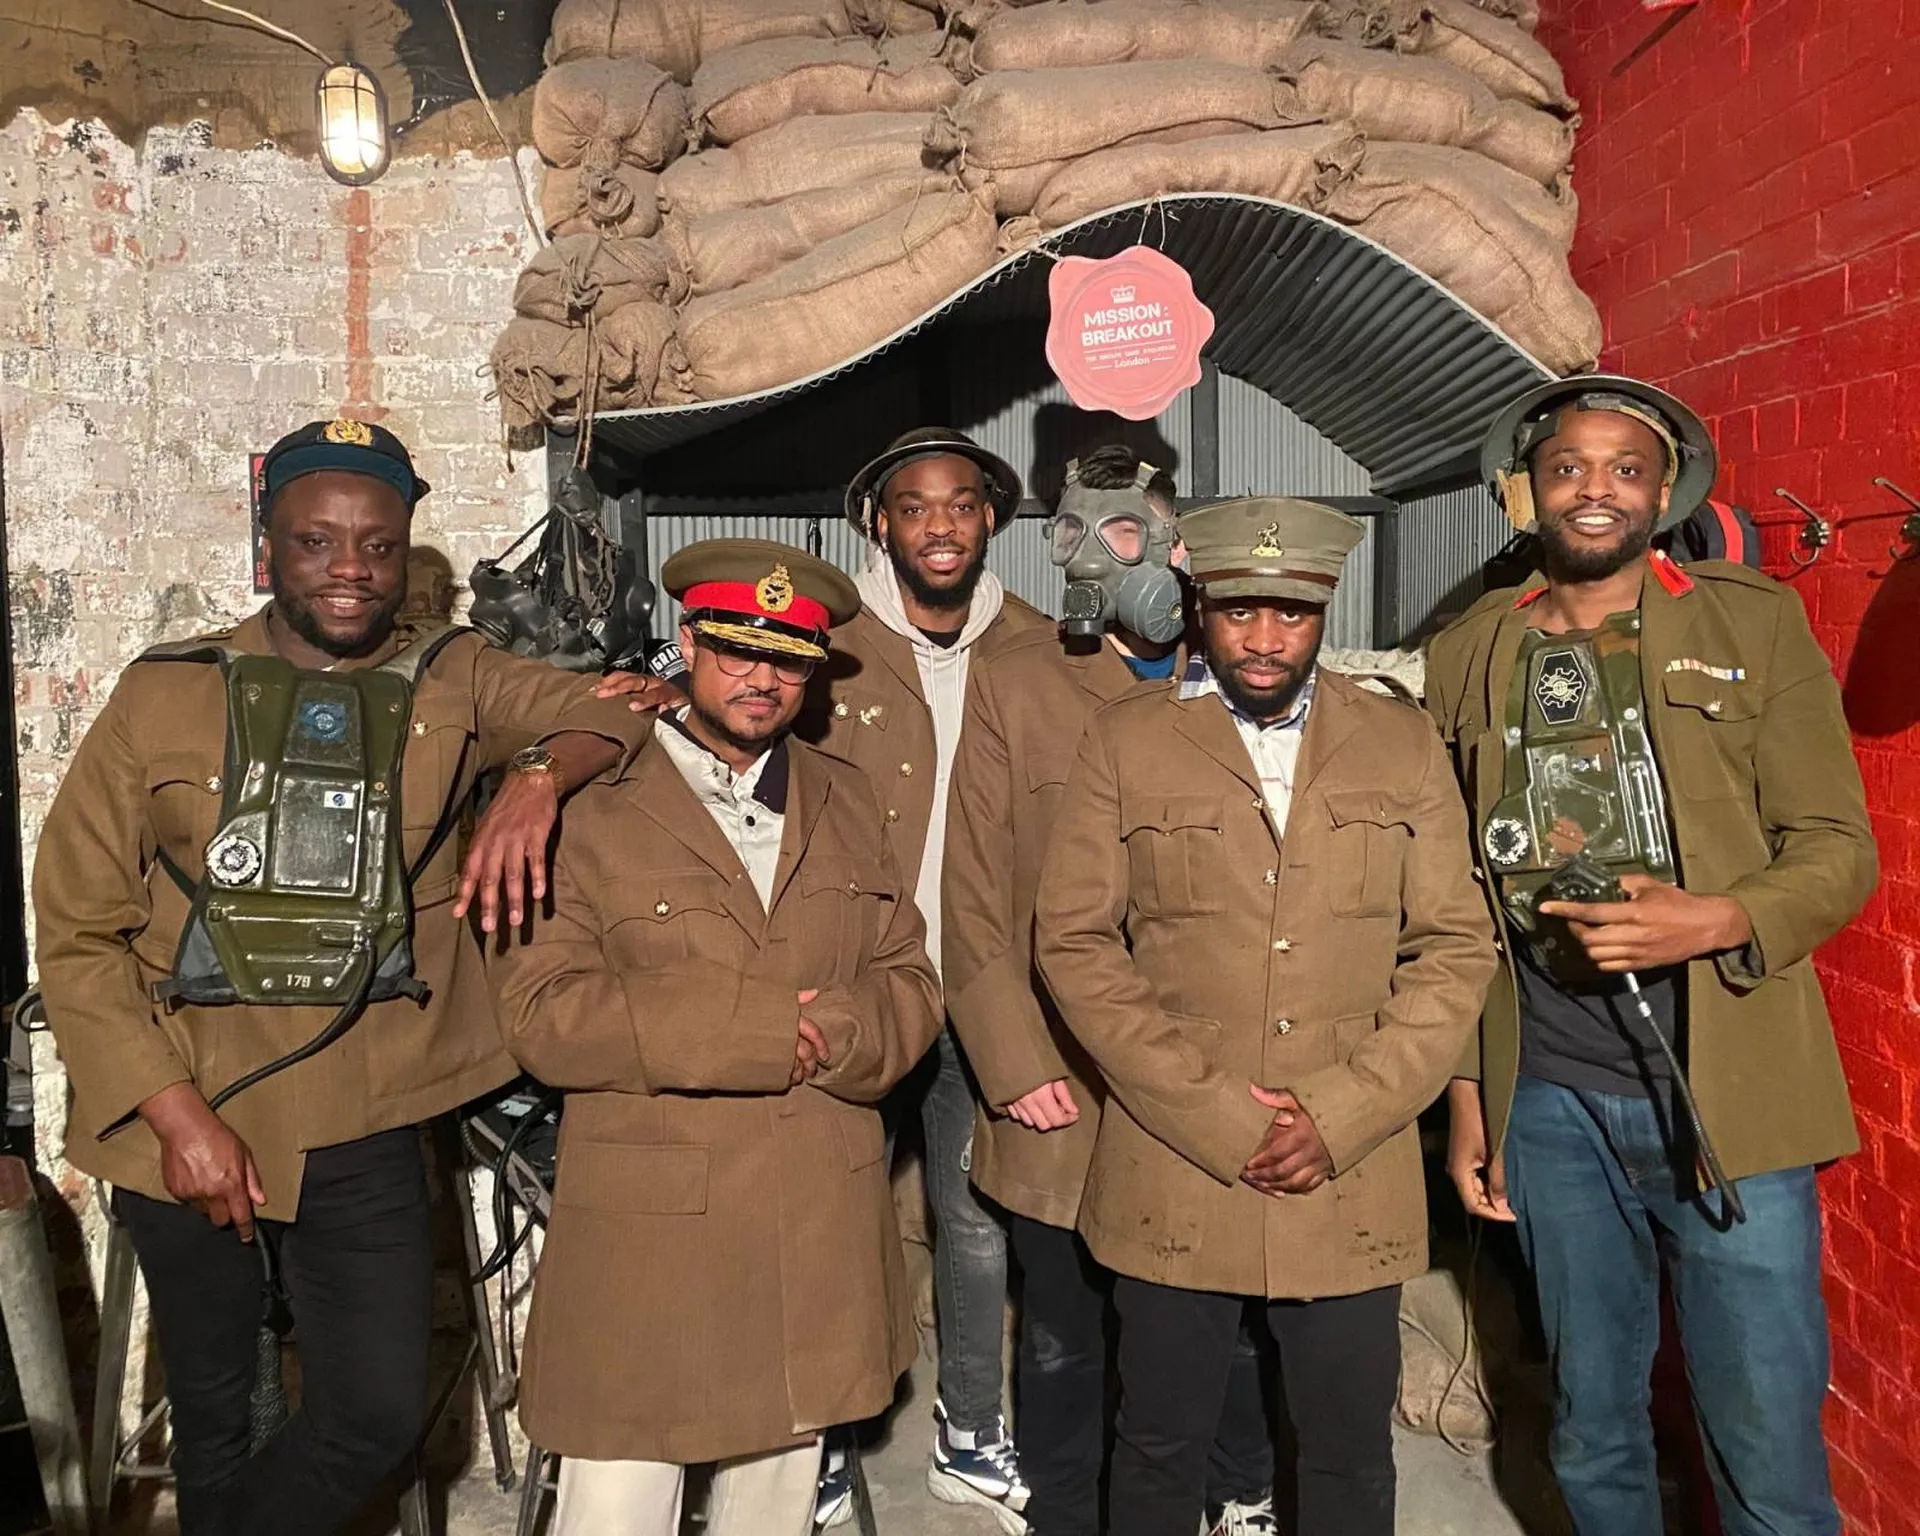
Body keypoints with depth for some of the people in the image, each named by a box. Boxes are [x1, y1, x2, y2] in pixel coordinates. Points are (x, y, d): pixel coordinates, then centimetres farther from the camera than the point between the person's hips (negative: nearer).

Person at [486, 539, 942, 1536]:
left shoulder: (844, 804, 10)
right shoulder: (590, 809, -5)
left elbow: (909, 986, 7)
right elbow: (541, 1015, -14)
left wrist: (833, 1034, -16)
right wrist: (757, 1027, -19)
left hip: (819, 1240, 5)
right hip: (645, 1239, -4)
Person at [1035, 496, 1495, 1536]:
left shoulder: (1404, 745, 5)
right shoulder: (1124, 740, 0)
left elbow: (1456, 950, 3)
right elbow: (1074, 943, -4)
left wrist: (1341, 1115, -8)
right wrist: (1215, 1117, -10)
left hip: (1353, 1184, 2)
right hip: (1173, 1177, -1)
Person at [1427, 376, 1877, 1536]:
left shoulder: (1757, 622, 0)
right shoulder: (1468, 657, 6)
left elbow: (1841, 851, -2)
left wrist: (1714, 920, -21)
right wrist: (1466, 1093, 8)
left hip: (1729, 1101, -2)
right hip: (1551, 1106, 2)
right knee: (1592, 1437, 17)